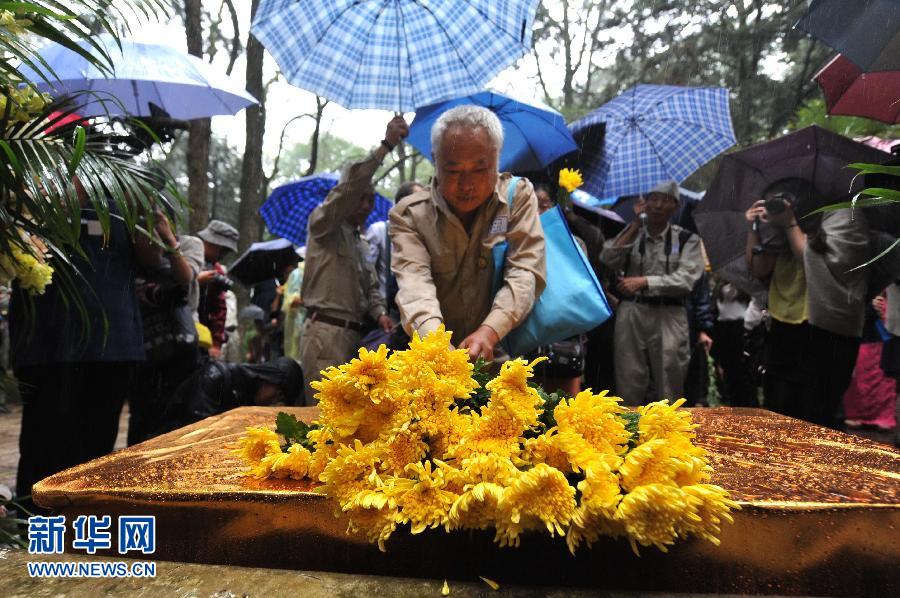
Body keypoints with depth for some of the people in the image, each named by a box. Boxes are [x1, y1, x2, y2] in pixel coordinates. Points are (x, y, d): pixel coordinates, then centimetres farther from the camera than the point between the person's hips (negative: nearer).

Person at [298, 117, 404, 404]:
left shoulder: (362, 244, 23)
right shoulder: (324, 225, 0)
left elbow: (370, 288, 21)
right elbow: (349, 186, -17)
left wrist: (380, 313, -2)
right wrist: (385, 146, -22)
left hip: (354, 335, 8)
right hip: (326, 333, -8)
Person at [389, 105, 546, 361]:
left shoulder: (518, 196, 3)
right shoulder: (408, 215, 0)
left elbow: (526, 272, -7)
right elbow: (414, 282, -15)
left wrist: (488, 332, -24)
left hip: (501, 353, 0)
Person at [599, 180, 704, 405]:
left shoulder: (687, 239, 4)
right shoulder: (631, 234, 12)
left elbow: (685, 280, -8)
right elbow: (608, 260, -5)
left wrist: (644, 281, -14)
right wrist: (635, 224, -3)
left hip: (668, 317, -2)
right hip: (630, 314, 2)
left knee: (668, 389, 3)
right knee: (628, 386, 5)